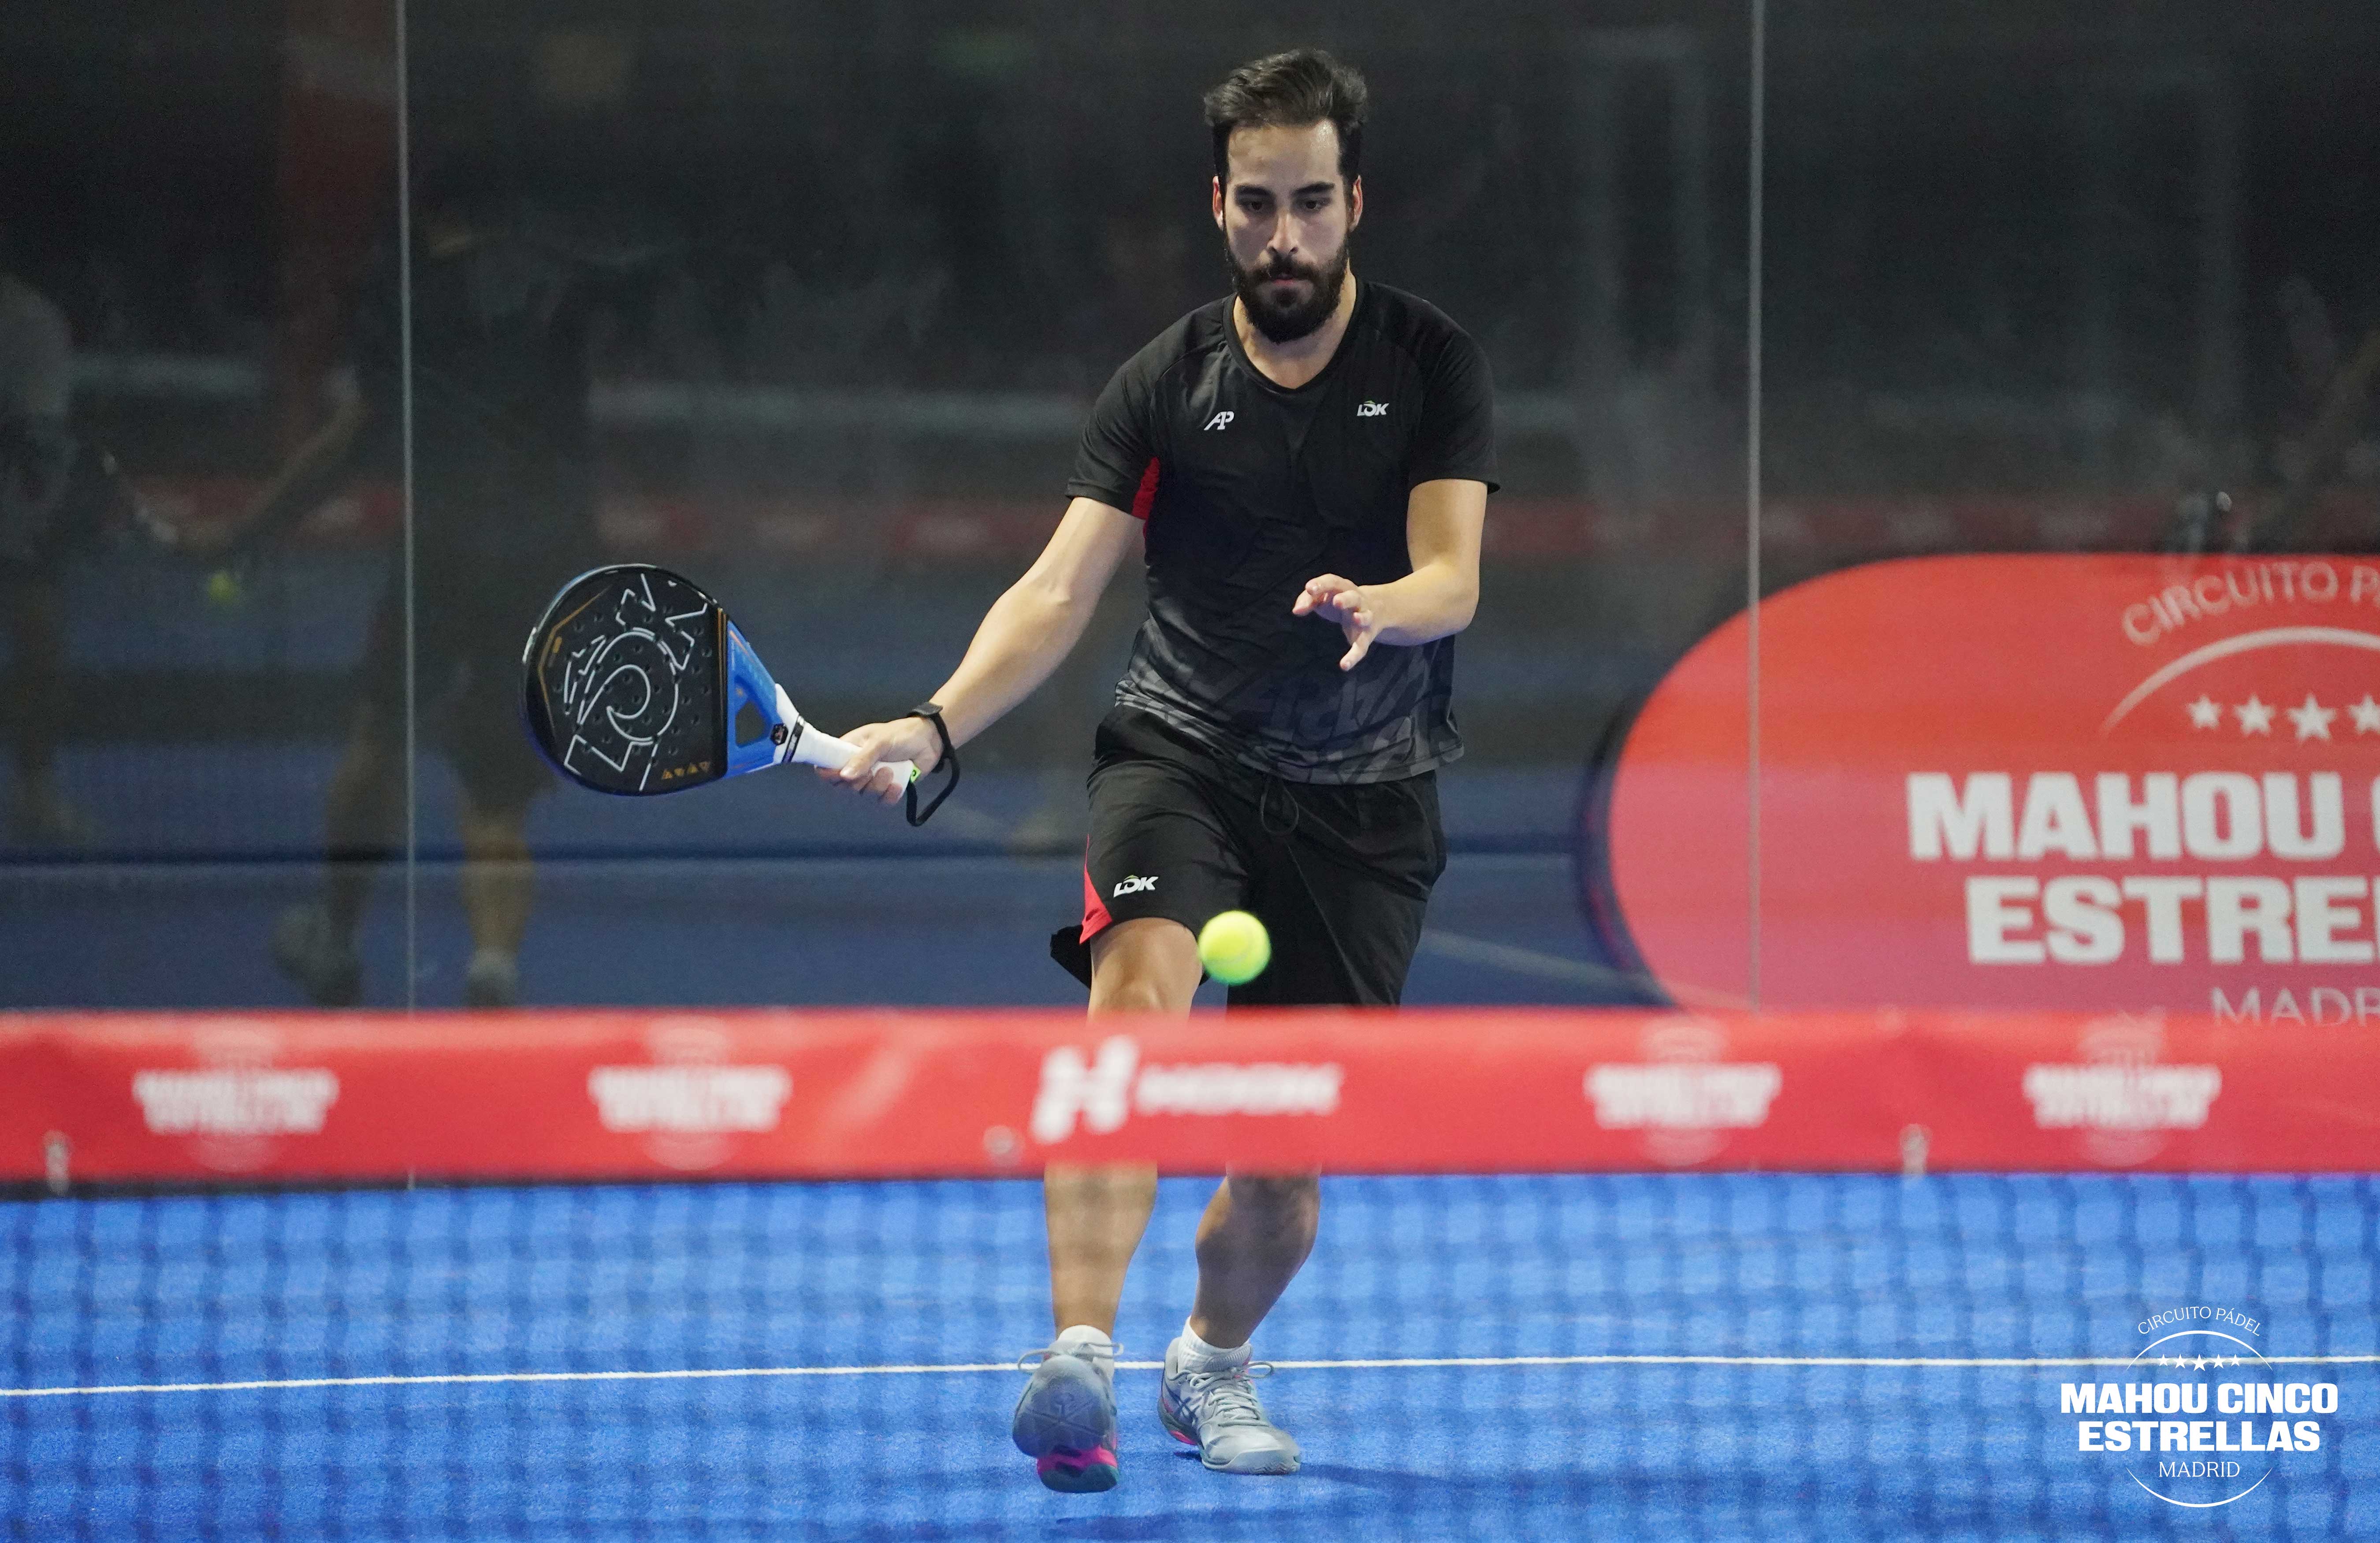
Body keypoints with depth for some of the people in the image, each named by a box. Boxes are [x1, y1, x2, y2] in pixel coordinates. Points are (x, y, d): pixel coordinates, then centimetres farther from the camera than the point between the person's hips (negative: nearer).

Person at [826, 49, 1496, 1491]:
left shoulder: (1434, 366, -2)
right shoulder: (1166, 385, -1)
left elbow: (1452, 581, -12)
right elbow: (1058, 591, -5)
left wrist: (1381, 607, -36)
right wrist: (934, 727, -20)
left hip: (1364, 795, 1)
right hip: (1182, 755, -1)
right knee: (1137, 995, -31)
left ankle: (1216, 1363, 34)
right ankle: (1081, 1363, -41)